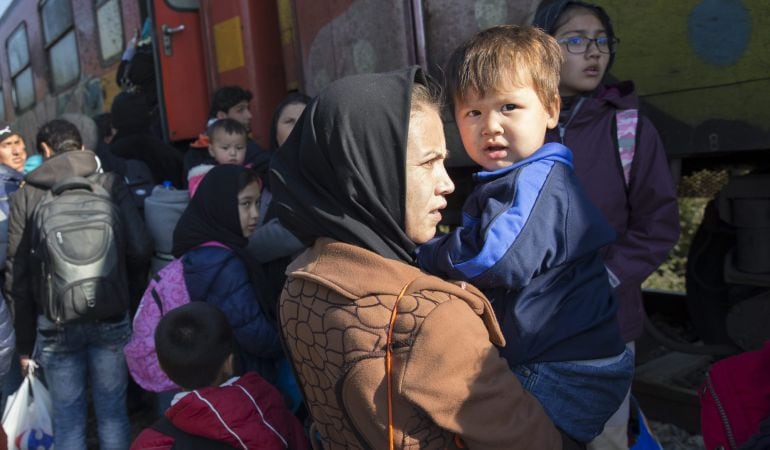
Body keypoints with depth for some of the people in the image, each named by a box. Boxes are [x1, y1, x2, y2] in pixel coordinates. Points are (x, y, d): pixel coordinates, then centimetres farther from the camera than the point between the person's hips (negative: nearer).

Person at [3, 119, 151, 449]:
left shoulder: (24, 197, -1)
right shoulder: (111, 185, -3)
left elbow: (17, 276, -1)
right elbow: (140, 250, -9)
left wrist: (24, 343, 6)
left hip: (54, 323, 0)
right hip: (111, 318, 0)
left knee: (67, 419, 13)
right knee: (112, 412, 13)